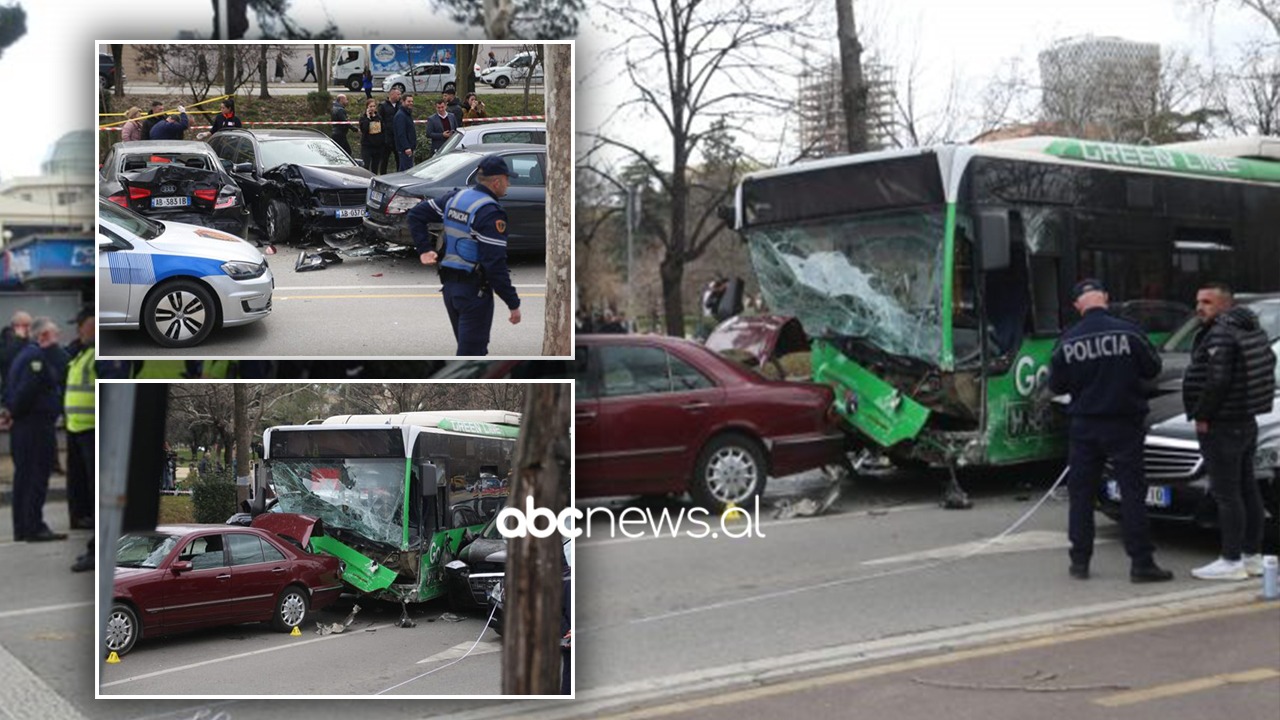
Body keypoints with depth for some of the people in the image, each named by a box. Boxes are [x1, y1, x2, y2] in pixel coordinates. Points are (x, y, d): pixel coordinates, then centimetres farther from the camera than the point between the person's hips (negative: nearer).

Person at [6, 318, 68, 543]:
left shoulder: (24, 355, 18)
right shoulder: (36, 357, -13)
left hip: (22, 425, 10)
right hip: (38, 425, -10)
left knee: (23, 476, 12)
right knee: (37, 477, -7)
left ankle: (21, 528, 17)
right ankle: (34, 527, -6)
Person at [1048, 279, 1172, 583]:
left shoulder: (1068, 341, -5)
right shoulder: (1128, 332, -10)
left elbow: (1056, 385, 1)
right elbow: (1152, 368, 0)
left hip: (1083, 426, 2)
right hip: (1124, 424, -2)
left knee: (1080, 493, 10)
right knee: (1132, 492, 1)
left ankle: (1080, 561, 12)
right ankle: (1141, 562, -1)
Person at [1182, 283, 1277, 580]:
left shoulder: (1220, 335, -18)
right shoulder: (1251, 329, 14)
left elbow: (1217, 380, -27)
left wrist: (1202, 416, -16)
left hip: (1222, 426, -10)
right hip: (1246, 422, 11)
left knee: (1226, 493, -7)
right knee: (1247, 489, 15)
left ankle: (1231, 561, -6)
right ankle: (1252, 556, 22)